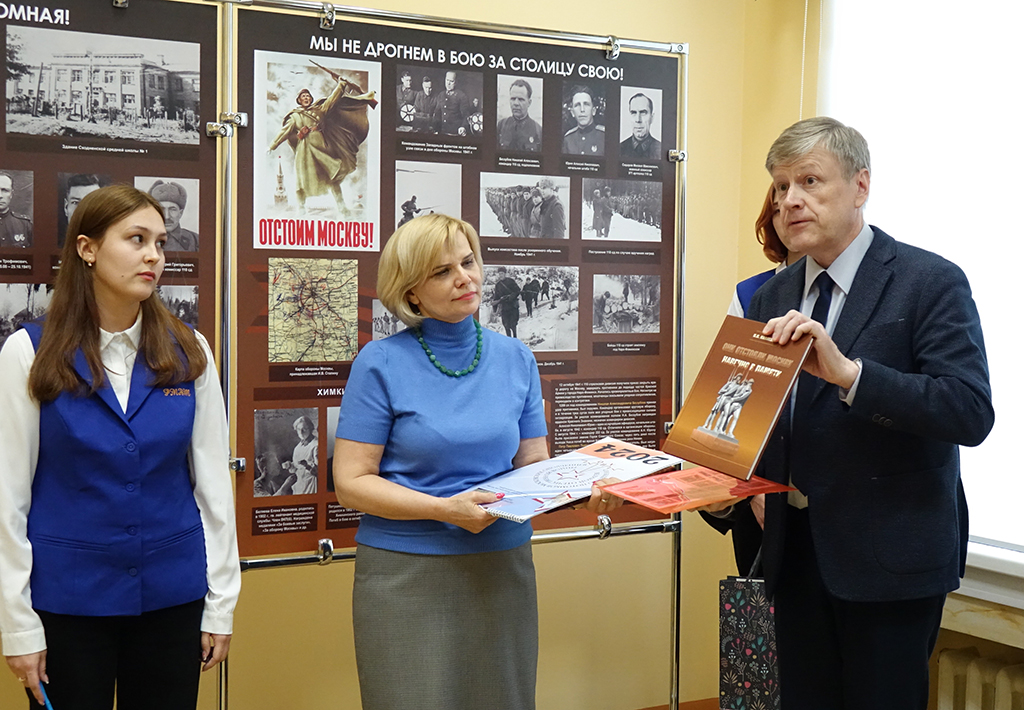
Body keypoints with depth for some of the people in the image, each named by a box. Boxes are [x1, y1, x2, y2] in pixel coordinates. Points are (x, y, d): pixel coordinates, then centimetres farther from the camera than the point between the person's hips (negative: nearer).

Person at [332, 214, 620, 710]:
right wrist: (445, 509, -21)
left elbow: (533, 462, 9)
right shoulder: (381, 363, -7)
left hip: (503, 567, 4)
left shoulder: (515, 359, 6)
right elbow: (350, 482, -9)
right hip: (406, 575, -3)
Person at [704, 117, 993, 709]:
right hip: (797, 549, 6)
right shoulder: (774, 298, 10)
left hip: (890, 556, -5)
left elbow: (972, 413, -20)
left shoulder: (931, 282, -9)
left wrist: (849, 371, -30)